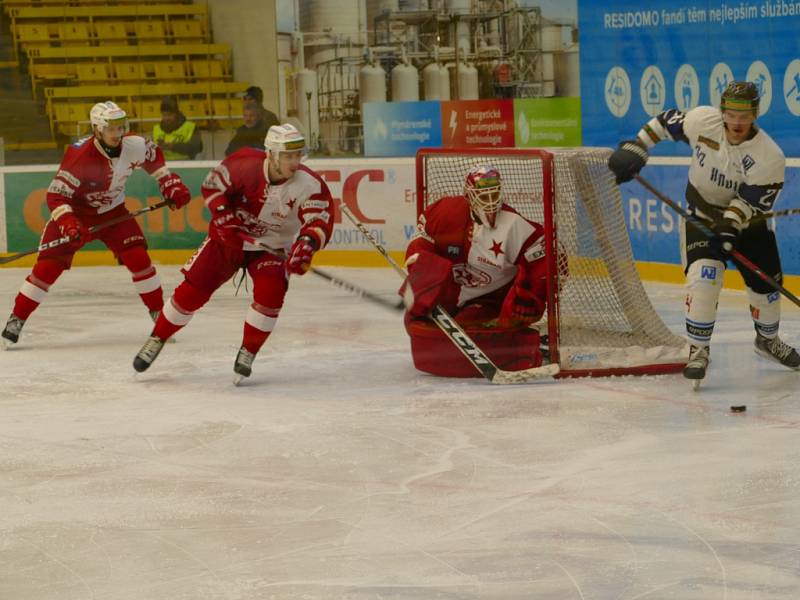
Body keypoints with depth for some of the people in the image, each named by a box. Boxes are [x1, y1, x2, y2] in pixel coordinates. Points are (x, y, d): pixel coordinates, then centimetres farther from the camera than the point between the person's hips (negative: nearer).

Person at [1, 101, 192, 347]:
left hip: (112, 212, 3)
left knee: (138, 257, -12)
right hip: (76, 212, -3)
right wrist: (68, 223, -42)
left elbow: (154, 156, 7)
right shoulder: (79, 155, -30)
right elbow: (56, 195, -28)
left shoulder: (134, 146, -17)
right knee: (48, 266, -11)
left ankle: (159, 314, 3)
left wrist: (171, 184, 2)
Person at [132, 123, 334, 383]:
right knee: (192, 290, -3)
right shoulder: (246, 164, -22)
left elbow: (321, 223, -33)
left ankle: (247, 353, -8)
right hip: (230, 237, 0)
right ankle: (156, 340, 19)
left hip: (273, 247, 0)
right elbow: (213, 184, -7)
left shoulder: (310, 185, -24)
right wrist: (223, 216, -20)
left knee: (270, 292, -27)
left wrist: (307, 243, -54)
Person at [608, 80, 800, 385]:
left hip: (748, 222, 1)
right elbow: (667, 122, -4)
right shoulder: (703, 121, -21)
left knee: (765, 285, 8)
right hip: (702, 214, -1)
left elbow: (749, 202, -26)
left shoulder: (770, 157, -26)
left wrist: (730, 226, -39)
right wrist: (636, 148, -8)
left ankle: (768, 339, 38)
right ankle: (698, 350, -11)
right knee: (703, 278, -21)